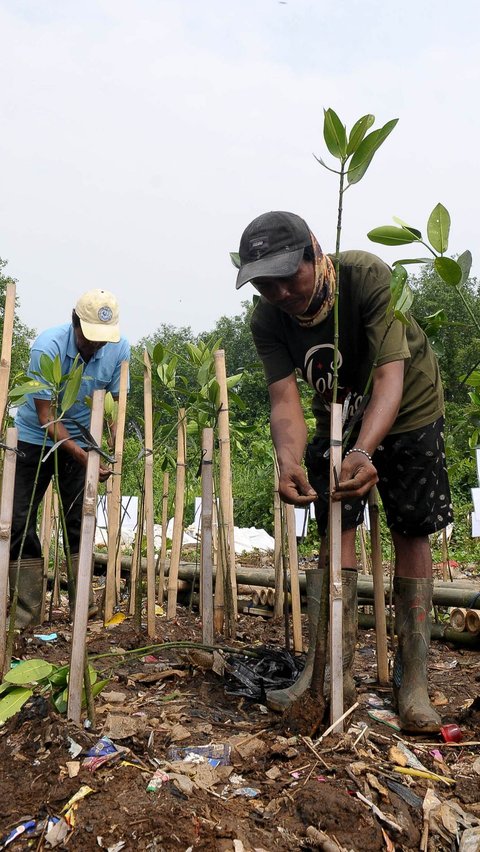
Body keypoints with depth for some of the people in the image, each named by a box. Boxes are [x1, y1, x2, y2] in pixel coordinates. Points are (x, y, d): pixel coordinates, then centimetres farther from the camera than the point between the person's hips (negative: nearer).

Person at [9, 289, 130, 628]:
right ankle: (26, 613, 5)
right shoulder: (47, 346, -27)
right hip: (35, 438, -2)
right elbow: (46, 417, -25)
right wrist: (81, 456, -34)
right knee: (19, 521, -4)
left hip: (83, 442, 2)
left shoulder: (119, 349, -18)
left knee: (79, 522, 2)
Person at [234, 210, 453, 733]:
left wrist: (363, 452, -55)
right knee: (335, 530, -5)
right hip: (338, 415, 3)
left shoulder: (368, 277, -32)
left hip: (405, 410, -3)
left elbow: (390, 376, -39)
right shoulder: (267, 322, -21)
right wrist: (289, 462, -49)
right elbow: (284, 399, -28)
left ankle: (413, 680, 5)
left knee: (411, 534, -3)